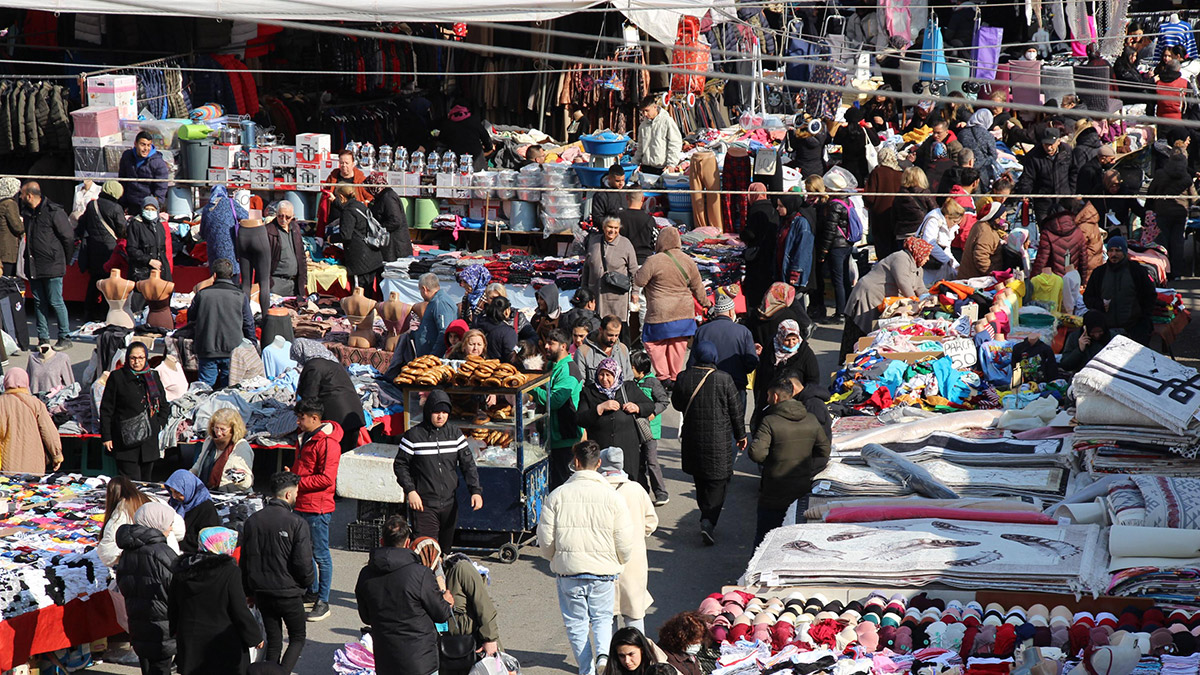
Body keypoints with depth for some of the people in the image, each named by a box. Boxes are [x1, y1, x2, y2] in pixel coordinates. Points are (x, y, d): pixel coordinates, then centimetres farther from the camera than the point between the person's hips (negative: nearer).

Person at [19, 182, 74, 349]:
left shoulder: (54, 212, -12)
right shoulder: (26, 211, 9)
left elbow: (68, 238, -6)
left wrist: (65, 260, 1)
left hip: (52, 266, -7)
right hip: (33, 266, 7)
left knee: (55, 302, -4)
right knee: (39, 303, 9)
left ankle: (65, 338, 5)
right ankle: (43, 338, 16)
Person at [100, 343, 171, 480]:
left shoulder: (153, 377, 11)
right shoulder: (117, 377, 0)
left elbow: (164, 406, 22)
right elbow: (106, 409, 1)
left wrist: (158, 425, 7)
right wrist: (106, 437, -3)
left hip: (149, 440, 4)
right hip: (126, 441, -4)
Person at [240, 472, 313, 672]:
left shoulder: (252, 521, 2)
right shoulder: (297, 524, -15)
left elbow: (244, 561, 8)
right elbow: (303, 563, -16)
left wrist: (249, 592, 18)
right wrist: (306, 583, 5)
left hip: (262, 593, 5)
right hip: (289, 593, -5)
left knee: (273, 640, 16)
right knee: (297, 639, 10)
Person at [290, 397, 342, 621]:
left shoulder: (327, 443, -18)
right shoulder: (307, 437, 13)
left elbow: (326, 479, -23)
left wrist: (298, 482, -18)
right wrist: (292, 474, 8)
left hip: (317, 508, -10)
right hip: (301, 505, 10)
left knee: (320, 555, -3)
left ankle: (323, 603, 1)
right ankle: (312, 592, 32)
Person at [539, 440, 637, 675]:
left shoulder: (557, 495, -5)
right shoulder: (612, 497, -6)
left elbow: (545, 541, -2)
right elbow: (625, 544, -4)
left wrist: (555, 558, 19)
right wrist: (620, 561, 18)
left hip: (568, 571, 0)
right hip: (603, 572, 0)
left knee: (576, 623, 12)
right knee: (602, 618, 14)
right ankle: (603, 653, -11)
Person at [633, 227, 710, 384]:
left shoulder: (653, 261, -16)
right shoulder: (687, 260, 1)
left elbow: (639, 281, -9)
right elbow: (697, 287, 11)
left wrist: (640, 270, 12)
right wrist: (705, 302, 28)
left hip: (661, 314, -5)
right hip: (684, 312, 5)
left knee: (653, 343, 9)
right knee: (677, 346, 13)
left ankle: (664, 376, 4)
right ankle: (675, 377, 19)